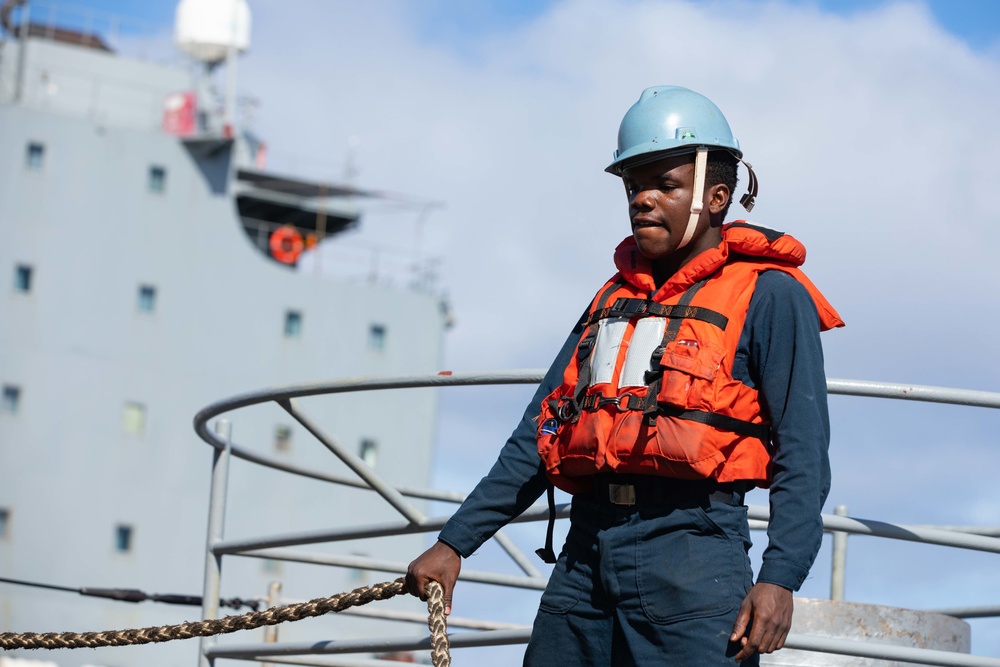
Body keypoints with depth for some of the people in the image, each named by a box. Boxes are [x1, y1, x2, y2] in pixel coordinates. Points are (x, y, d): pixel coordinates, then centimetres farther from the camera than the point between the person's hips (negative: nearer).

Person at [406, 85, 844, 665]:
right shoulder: (614, 299, 23)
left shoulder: (769, 296, 3)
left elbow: (801, 452, -6)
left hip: (690, 551, -6)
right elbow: (539, 436, 23)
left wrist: (780, 577, -18)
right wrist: (455, 541, 17)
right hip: (587, 549, 6)